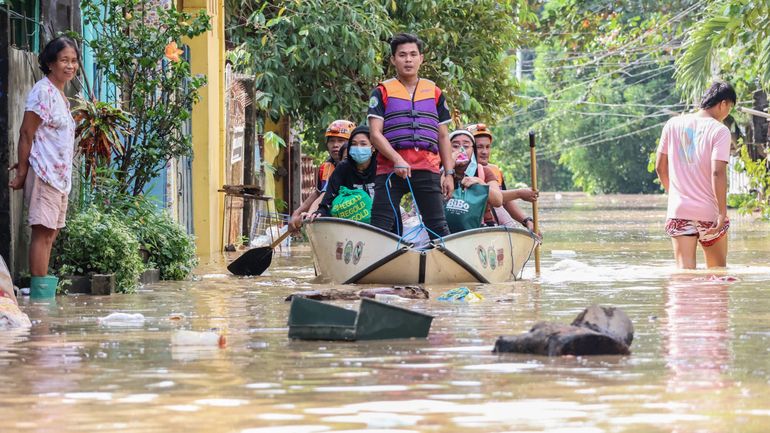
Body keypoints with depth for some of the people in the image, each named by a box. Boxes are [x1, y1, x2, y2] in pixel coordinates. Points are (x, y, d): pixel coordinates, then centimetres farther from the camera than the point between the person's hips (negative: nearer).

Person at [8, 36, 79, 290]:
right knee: (42, 231, -10)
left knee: (51, 231, 9)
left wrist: (25, 166, 6)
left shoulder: (60, 95, 17)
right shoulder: (43, 91, -11)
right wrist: (23, 171, -14)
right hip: (44, 173, -9)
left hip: (61, 175, 9)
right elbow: (26, 133, -13)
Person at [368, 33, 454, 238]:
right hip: (390, 168, -2)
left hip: (428, 170, 2)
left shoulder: (435, 93, 17)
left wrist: (449, 173, 9)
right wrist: (397, 160, -17)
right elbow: (375, 133, -2)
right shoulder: (383, 92, 7)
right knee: (380, 229, -5)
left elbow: (443, 137, 18)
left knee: (438, 227, -1)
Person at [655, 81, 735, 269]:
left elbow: (660, 167, 10)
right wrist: (723, 213, -14)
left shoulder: (673, 124, 6)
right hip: (709, 213, -3)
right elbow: (717, 172, -17)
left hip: (678, 211, 3)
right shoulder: (719, 130, -8)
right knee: (717, 272, 16)